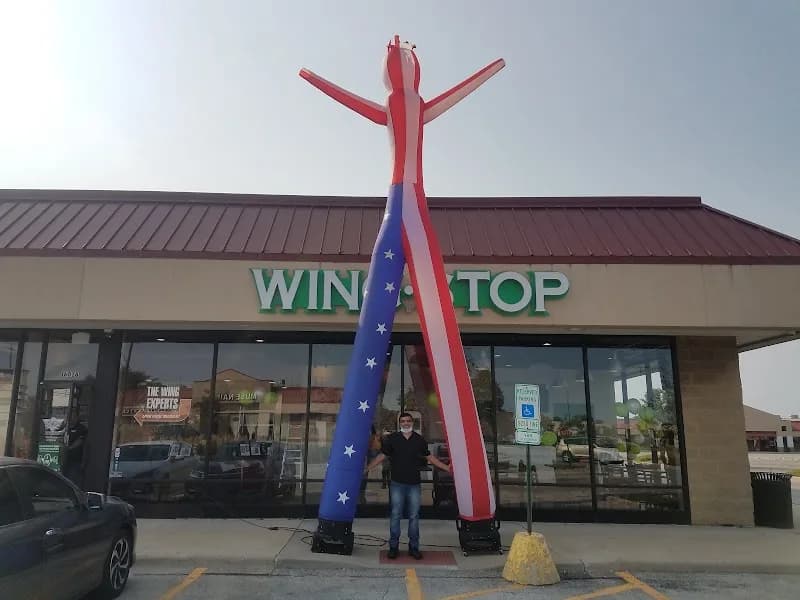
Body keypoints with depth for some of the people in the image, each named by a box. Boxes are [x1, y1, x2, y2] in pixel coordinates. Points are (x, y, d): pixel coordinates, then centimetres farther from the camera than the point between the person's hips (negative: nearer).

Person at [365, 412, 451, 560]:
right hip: (397, 483, -1)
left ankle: (414, 547, 16)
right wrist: (366, 468, -4)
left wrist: (447, 468, 11)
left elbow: (429, 457, 14)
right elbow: (381, 456, 4)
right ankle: (393, 546, 13)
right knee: (395, 515, 3)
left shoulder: (419, 440, 6)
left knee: (414, 516, 6)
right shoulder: (392, 439, 1)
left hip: (414, 484, 2)